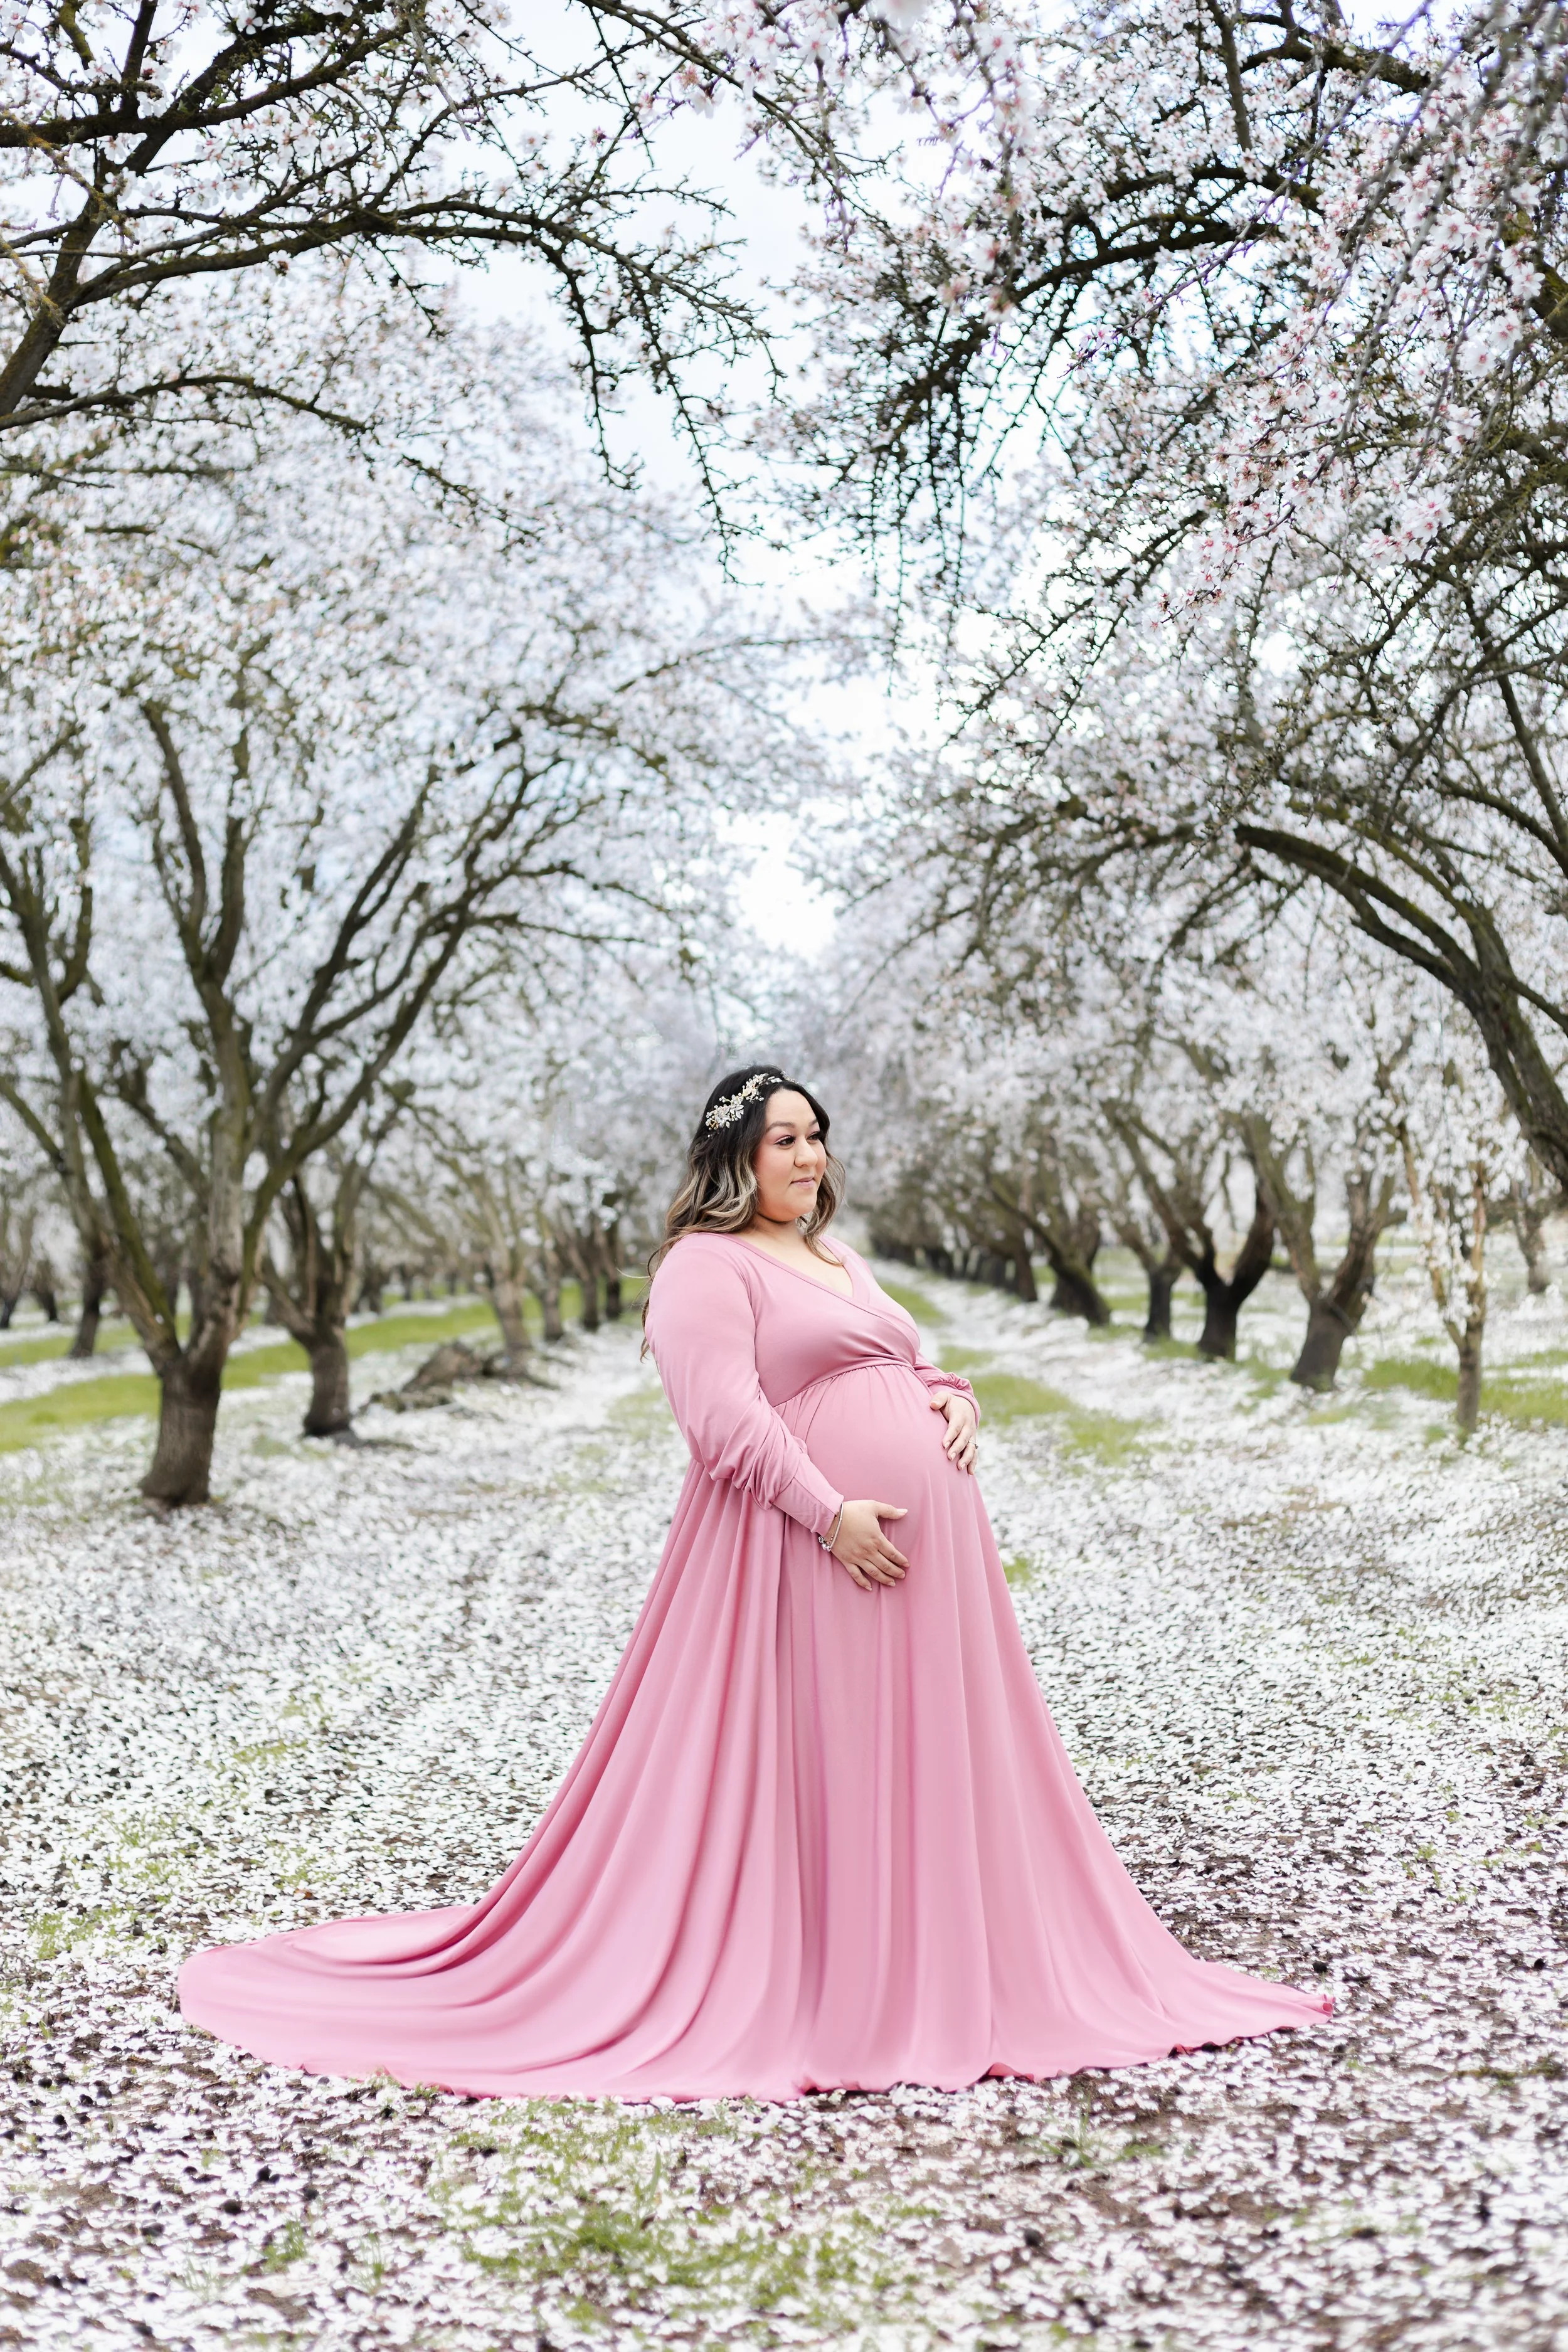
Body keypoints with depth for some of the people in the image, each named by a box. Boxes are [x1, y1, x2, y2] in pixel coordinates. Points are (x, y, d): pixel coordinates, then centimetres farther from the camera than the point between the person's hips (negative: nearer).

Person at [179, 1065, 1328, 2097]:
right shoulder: (707, 1264, -5)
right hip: (803, 1549, -9)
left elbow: (912, 1371, 27)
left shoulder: (843, 1262, 23)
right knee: (801, 1774, -3)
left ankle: (942, 1978, 25)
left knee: (934, 1761, 13)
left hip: (927, 1545, 9)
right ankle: (793, 1997, 8)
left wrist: (955, 1399, 4)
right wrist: (832, 1513, -24)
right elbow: (726, 1414, -17)